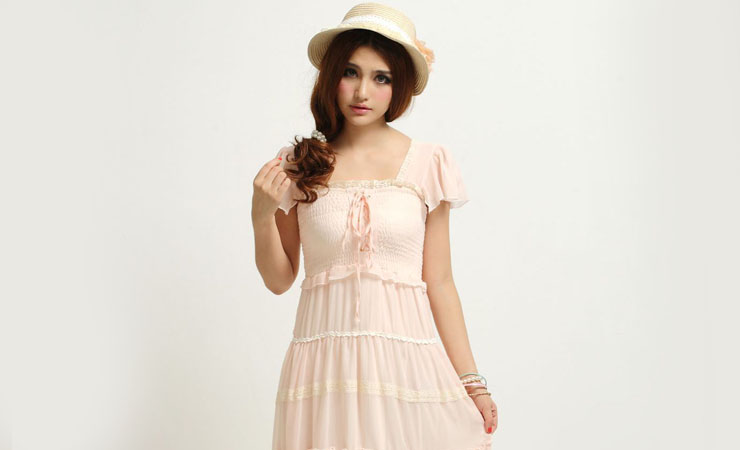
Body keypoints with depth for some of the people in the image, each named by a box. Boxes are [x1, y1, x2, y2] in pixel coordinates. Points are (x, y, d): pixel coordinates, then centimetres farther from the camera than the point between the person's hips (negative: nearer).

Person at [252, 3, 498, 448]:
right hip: (325, 363, 1)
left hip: (407, 359, 0)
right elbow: (279, 279, 7)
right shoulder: (298, 165, 1)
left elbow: (439, 283, 3)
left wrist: (471, 381, 2)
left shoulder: (428, 162, 0)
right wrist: (262, 215, -8)